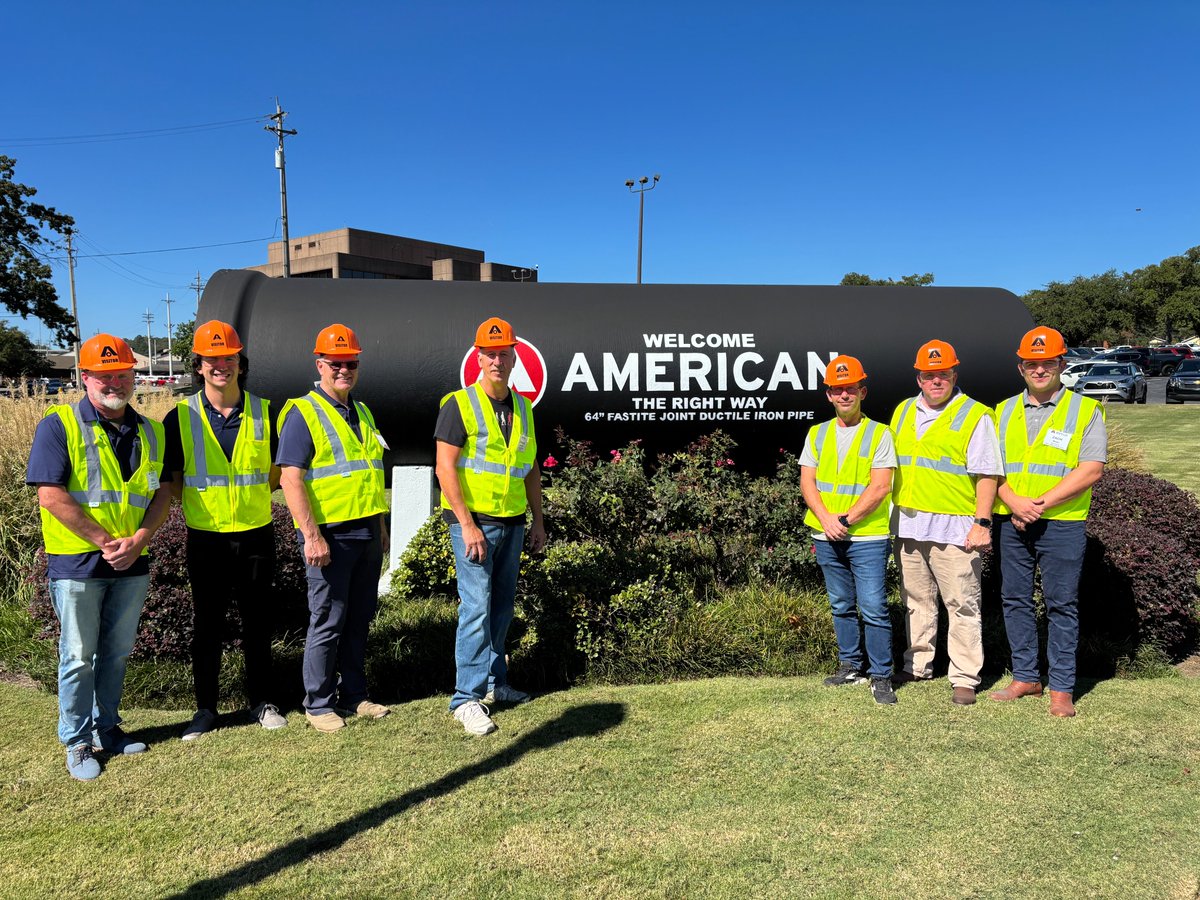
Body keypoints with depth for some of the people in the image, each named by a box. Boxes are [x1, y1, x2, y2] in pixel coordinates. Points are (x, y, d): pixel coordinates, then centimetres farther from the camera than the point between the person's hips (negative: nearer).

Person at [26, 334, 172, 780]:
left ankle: (106, 727, 32)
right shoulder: (58, 426, -8)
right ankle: (77, 742, 20)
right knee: (78, 657, 6)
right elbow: (51, 496, -15)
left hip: (132, 564, 5)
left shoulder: (149, 431, 7)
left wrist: (137, 540, -11)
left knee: (117, 652, 16)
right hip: (78, 563, -4)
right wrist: (106, 542, -15)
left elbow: (162, 492, 5)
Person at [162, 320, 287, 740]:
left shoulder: (264, 412, 1)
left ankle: (261, 701, 26)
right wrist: (201, 500, -6)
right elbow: (172, 480, 5)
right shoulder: (181, 417, -2)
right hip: (205, 537, 0)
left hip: (256, 535, 1)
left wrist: (249, 495, -2)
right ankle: (205, 708, 25)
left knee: (257, 623, 11)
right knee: (206, 625, 10)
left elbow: (277, 472, 8)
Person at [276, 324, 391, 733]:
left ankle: (353, 694, 27)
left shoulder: (362, 412, 15)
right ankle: (318, 704, 16)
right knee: (328, 622, 1)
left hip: (367, 532, 7)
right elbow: (290, 478, -16)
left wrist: (381, 526, 19)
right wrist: (312, 535, -21)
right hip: (330, 534, -7)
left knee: (359, 619, 14)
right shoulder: (303, 413, -9)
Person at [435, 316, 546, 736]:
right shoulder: (459, 405, -8)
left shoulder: (523, 406, 11)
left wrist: (538, 521, 14)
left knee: (502, 606, 13)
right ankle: (466, 697, 0)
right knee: (476, 608, -8)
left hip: (512, 523, 6)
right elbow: (445, 468, -13)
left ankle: (493, 681, 26)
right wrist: (467, 525, -18)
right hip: (474, 521, -6)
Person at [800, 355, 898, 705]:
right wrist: (826, 519, -11)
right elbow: (807, 482, 4)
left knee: (873, 608, -6)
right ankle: (850, 666, 28)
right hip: (826, 537, 5)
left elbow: (880, 487, -10)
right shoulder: (817, 434, 10)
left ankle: (881, 676, 6)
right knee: (841, 607, 15)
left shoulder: (879, 434, -2)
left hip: (867, 536, -4)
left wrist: (846, 520, -15)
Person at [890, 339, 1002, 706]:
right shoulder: (903, 412, 13)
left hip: (954, 527, -6)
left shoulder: (975, 415, -5)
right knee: (917, 600, 16)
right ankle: (918, 665, 29)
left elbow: (986, 474, -9)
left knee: (962, 605, 0)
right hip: (908, 525, 6)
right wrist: (890, 515, 15)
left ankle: (965, 678, 10)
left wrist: (982, 522, -15)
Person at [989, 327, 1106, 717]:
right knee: (1015, 599, 9)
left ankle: (1062, 688, 10)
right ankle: (1026, 677, 22)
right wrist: (1014, 503, -11)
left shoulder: (1086, 410, 0)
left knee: (1062, 604, 1)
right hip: (1010, 522, 4)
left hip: (1061, 523, -4)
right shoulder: (1003, 412, 12)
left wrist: (1042, 503, -15)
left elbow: (1091, 469, -9)